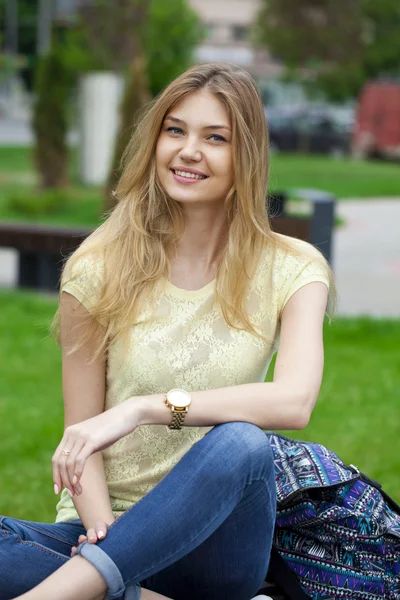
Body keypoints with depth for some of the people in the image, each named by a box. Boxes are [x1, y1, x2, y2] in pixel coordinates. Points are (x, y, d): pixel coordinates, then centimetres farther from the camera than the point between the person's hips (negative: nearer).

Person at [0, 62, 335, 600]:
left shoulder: (291, 269, 0)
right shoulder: (101, 268, 1)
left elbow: (294, 402, -18)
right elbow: (82, 432, -1)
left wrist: (144, 407, -26)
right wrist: (102, 526, -21)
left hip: (218, 541, 0)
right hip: (111, 530, 1)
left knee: (241, 442, -35)